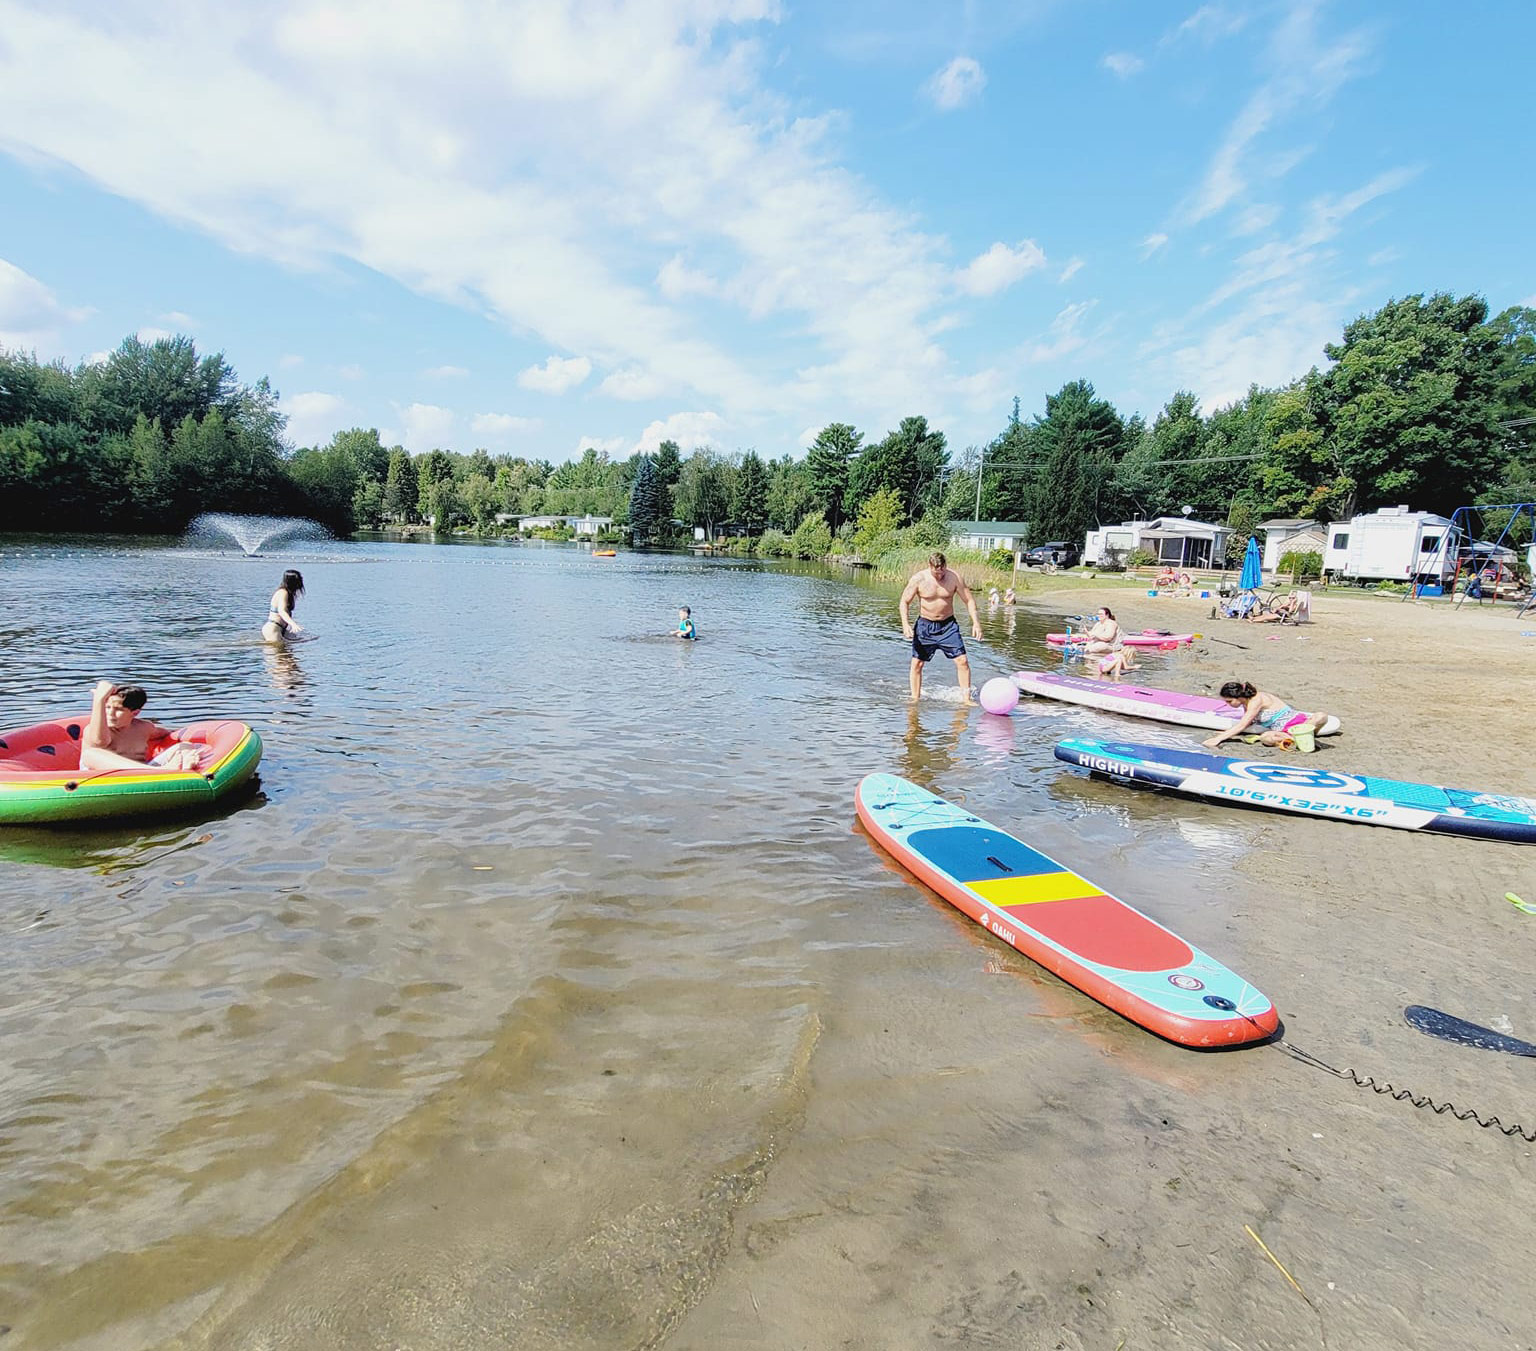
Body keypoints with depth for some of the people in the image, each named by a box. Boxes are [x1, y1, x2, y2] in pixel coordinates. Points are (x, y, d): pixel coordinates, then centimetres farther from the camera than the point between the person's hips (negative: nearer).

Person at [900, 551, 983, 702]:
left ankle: (966, 698, 1)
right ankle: (915, 698, 13)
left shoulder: (955, 577, -10)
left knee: (962, 660, -8)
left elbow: (969, 600, -4)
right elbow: (905, 601, -6)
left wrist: (976, 622, -15)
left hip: (948, 625, 1)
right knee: (917, 663, -2)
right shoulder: (918, 579, -13)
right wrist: (905, 624, -19)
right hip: (925, 624, -1)